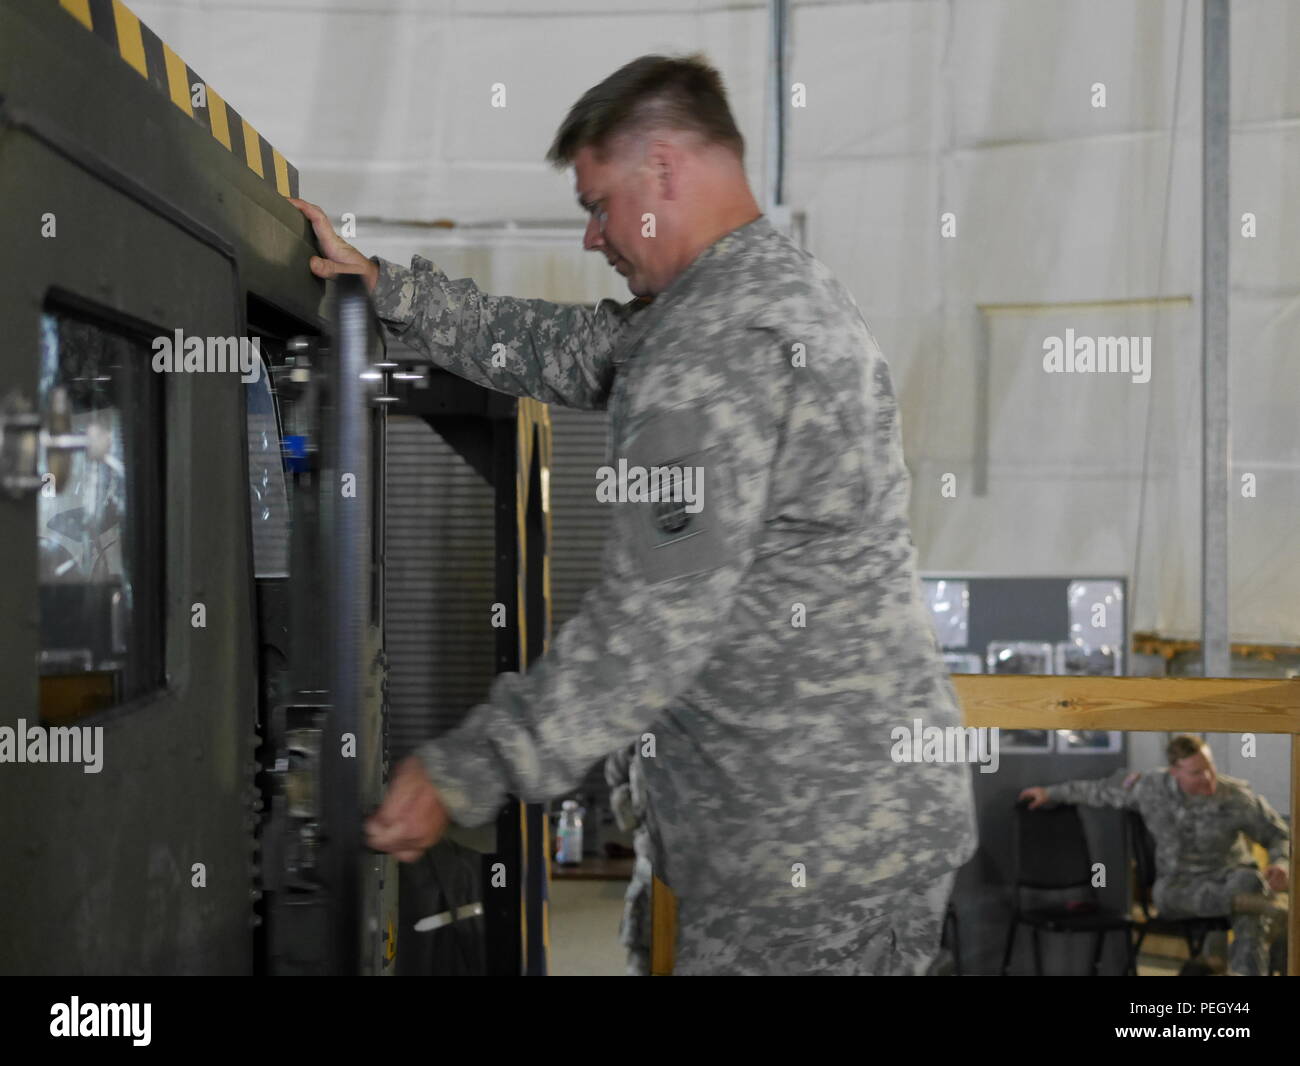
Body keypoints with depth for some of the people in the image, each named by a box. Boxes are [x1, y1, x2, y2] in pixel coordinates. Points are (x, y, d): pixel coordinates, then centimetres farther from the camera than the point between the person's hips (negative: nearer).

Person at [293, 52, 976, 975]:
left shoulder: (721, 344, -21)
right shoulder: (782, 286, 13)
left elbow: (651, 629, -24)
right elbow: (555, 348, 22)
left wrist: (464, 776, -16)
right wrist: (381, 284, 22)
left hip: (814, 837, -10)